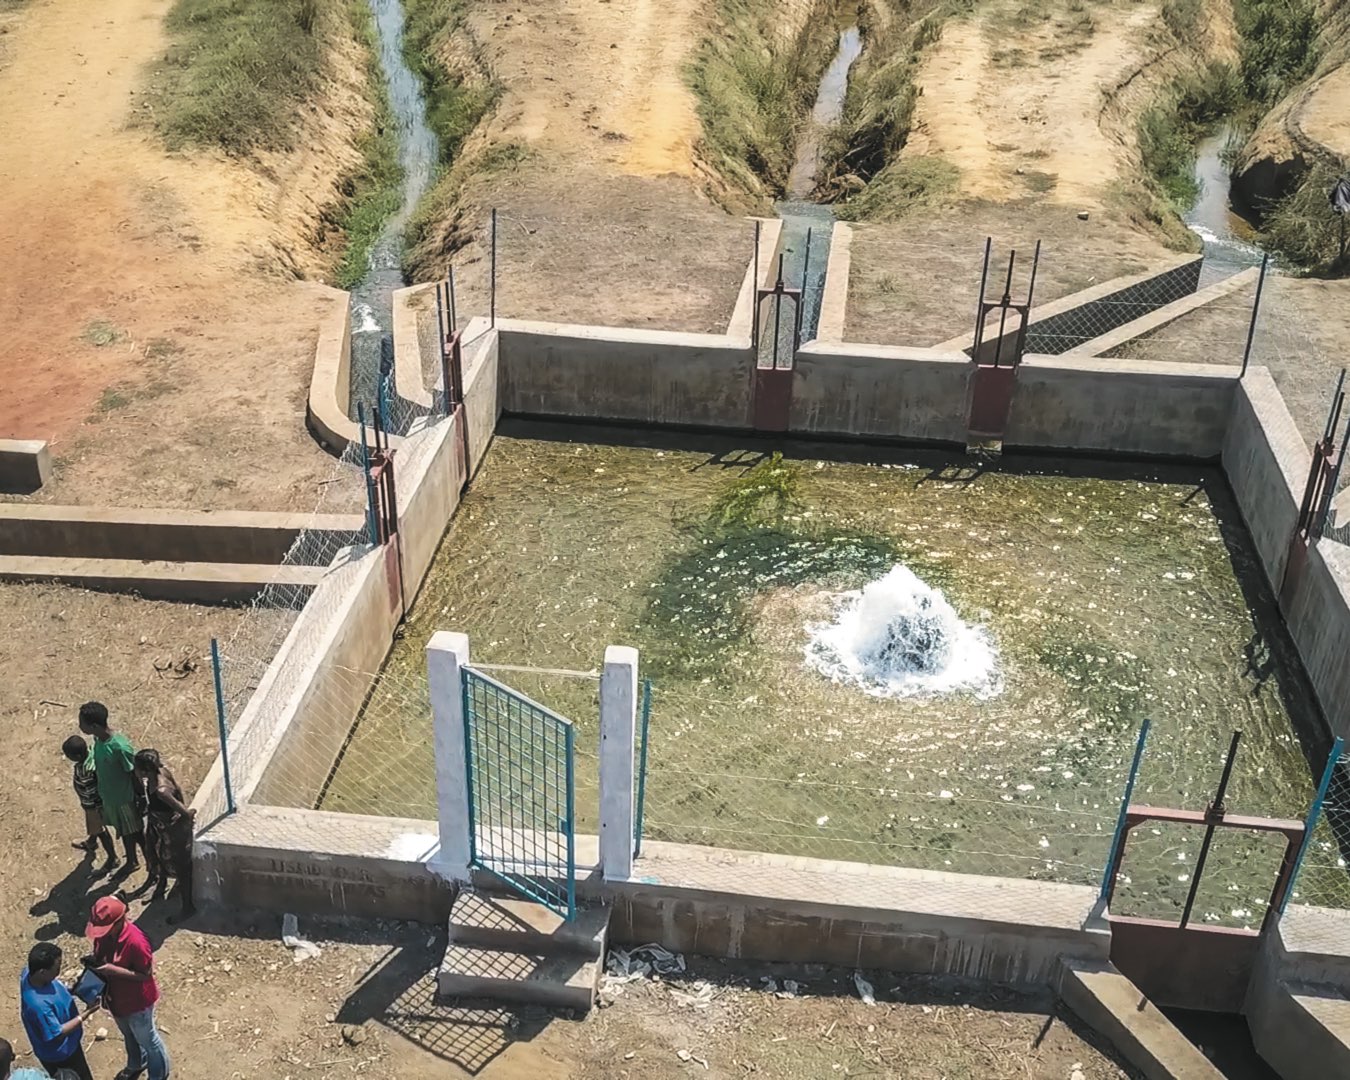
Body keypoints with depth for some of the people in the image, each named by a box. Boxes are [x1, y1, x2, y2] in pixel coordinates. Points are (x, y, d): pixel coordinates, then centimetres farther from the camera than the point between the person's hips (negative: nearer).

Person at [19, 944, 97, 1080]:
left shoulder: (29, 973, -19)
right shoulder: (38, 1004, -43)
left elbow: (53, 987, 3)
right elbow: (57, 1033, -29)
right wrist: (86, 1013, -26)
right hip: (59, 1053, -8)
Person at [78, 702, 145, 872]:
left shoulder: (120, 747, -35)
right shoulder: (98, 739, -10)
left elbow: (134, 774, -23)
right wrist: (100, 791, 17)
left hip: (124, 798, -7)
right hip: (108, 796, 7)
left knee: (135, 833, 13)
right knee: (123, 831, 27)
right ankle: (132, 861, 49)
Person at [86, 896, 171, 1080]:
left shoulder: (135, 941, -37)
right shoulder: (103, 933, -16)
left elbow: (146, 974, -27)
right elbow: (101, 958, 2)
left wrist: (113, 970, -35)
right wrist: (93, 962, -20)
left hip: (137, 1001, -7)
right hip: (115, 997, 7)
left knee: (147, 1040, 20)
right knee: (129, 1036, 33)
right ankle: (136, 1065, 61)